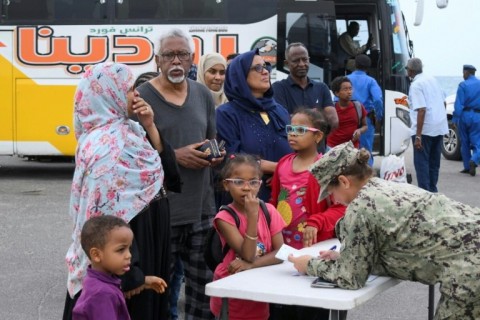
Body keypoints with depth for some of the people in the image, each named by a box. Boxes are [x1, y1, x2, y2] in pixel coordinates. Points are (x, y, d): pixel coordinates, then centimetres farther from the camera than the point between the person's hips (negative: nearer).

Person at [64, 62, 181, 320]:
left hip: (148, 244, 9)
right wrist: (127, 274, -22)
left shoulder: (129, 132, 5)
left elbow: (168, 173, 7)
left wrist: (149, 127, -5)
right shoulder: (105, 147, -22)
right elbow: (109, 217, -24)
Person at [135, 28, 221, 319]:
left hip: (201, 208, 5)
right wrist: (175, 156, -17)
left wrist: (215, 155, -1)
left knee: (207, 284, 9)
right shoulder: (142, 97, -6)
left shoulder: (203, 95, 11)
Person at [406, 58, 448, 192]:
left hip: (425, 129, -8)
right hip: (440, 127, 8)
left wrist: (418, 136, -21)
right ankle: (432, 190, 23)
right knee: (434, 161, 15)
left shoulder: (416, 85, -13)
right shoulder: (432, 79, 11)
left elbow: (421, 110, -20)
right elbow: (443, 102, 16)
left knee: (421, 162, -1)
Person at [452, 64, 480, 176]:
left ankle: (467, 166, 16)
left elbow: (458, 105, -9)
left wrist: (455, 119, -6)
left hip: (464, 116, -1)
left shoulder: (463, 85, -5)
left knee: (465, 142, 12)